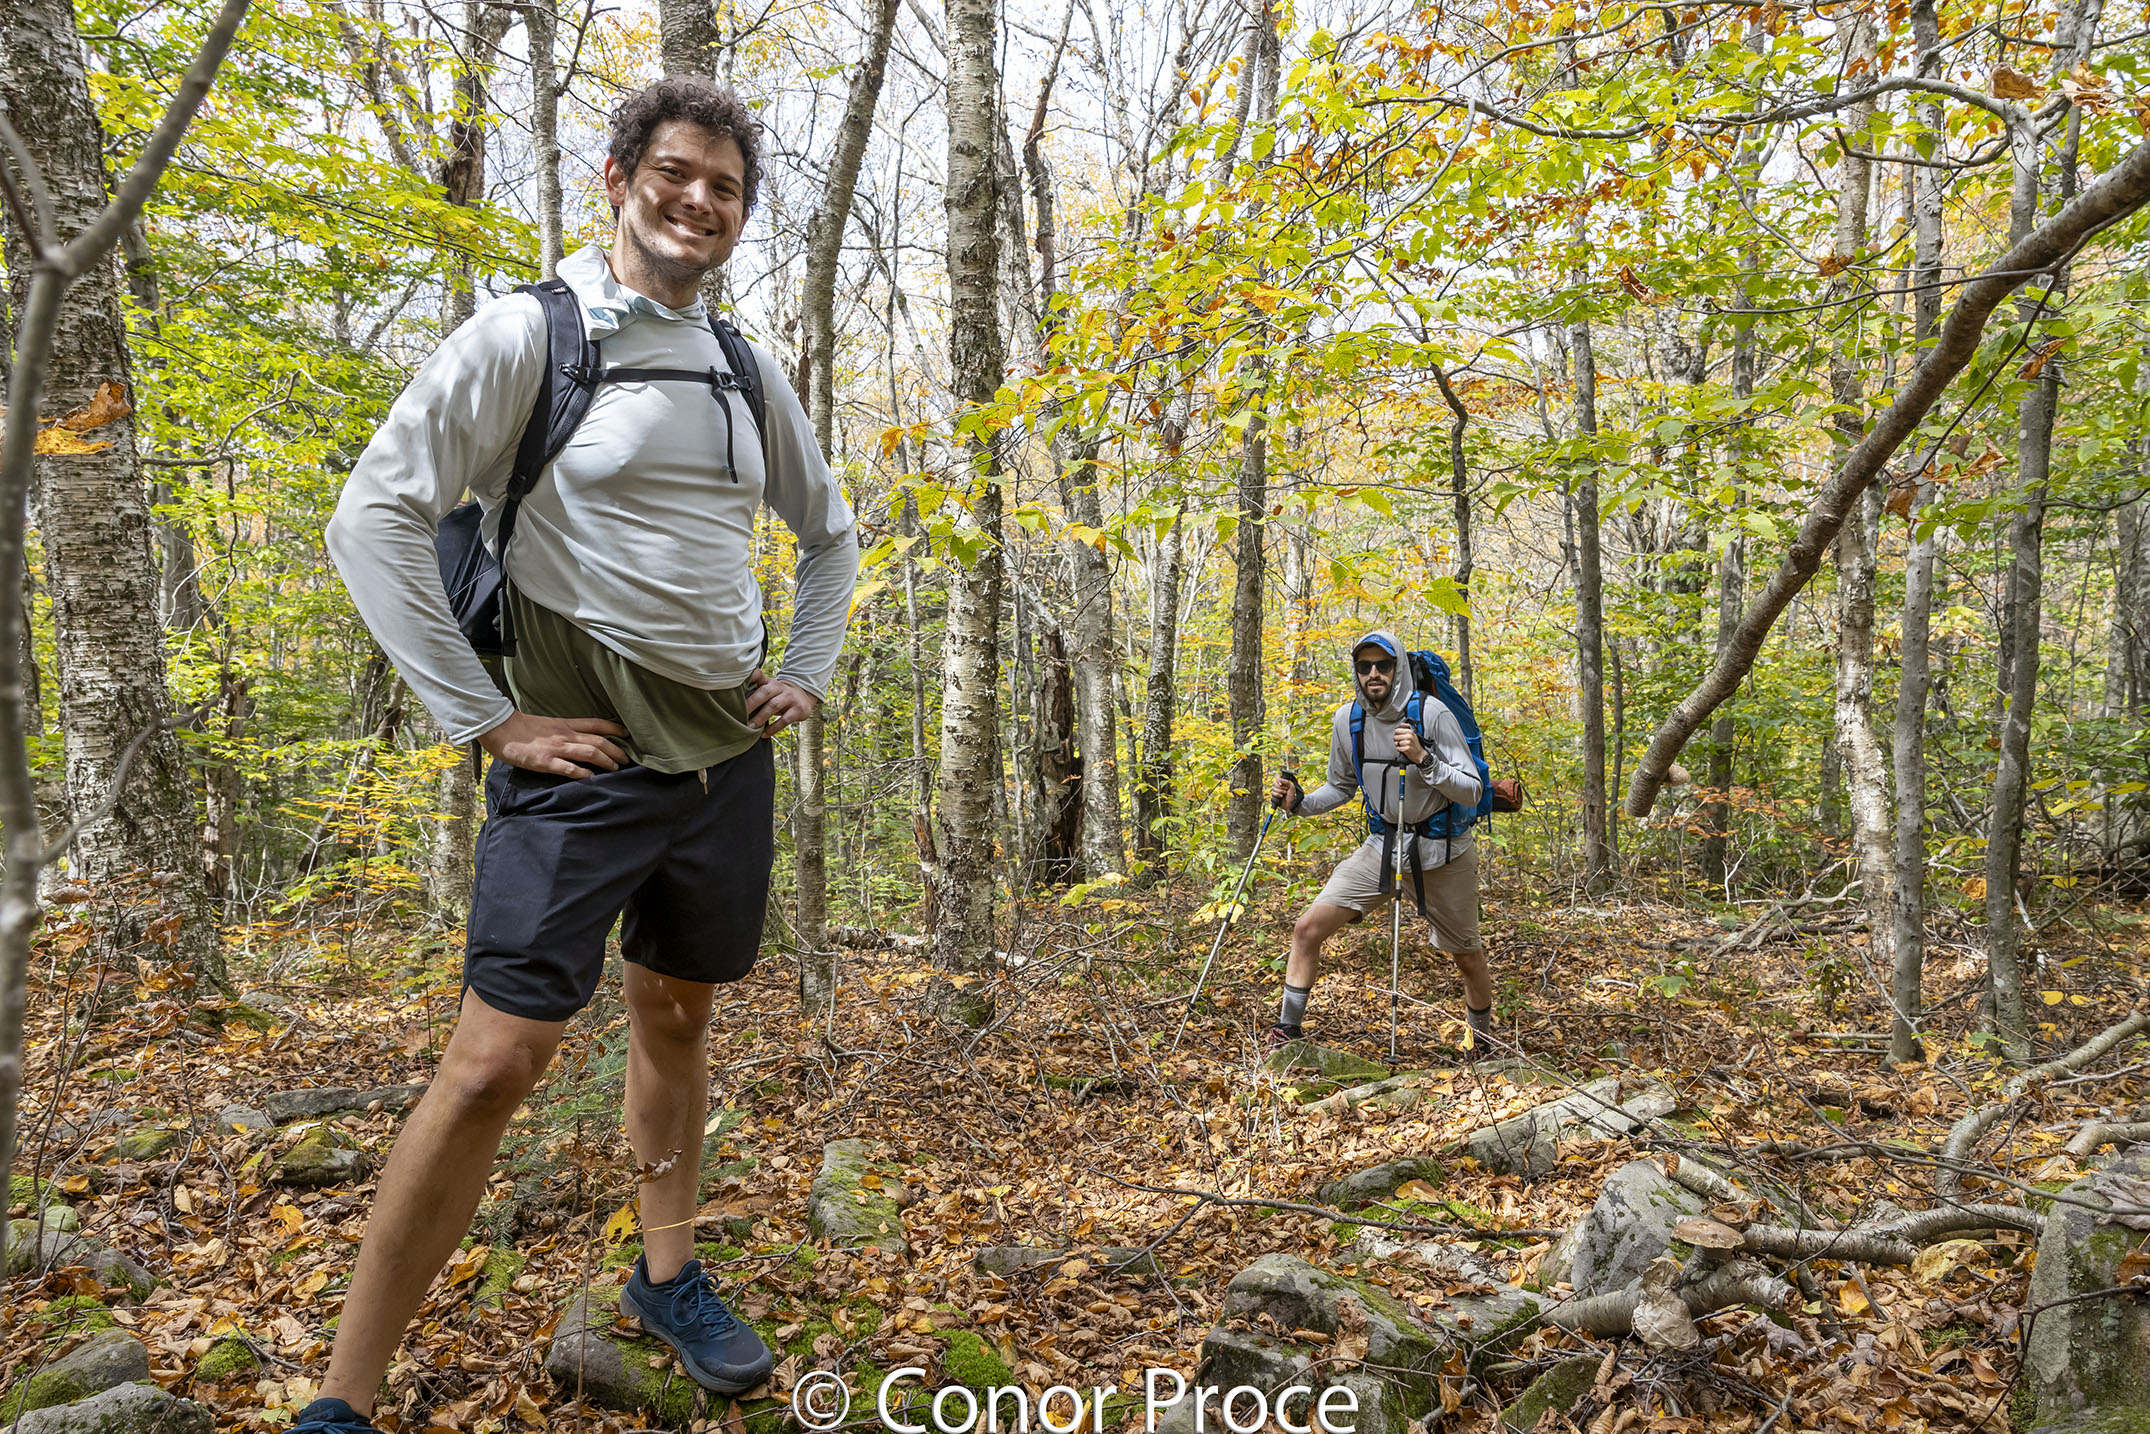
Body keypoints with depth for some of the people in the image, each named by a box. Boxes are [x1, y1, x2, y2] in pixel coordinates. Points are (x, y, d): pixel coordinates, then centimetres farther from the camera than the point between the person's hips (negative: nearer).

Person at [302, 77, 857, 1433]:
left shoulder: (749, 371, 12)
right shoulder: (529, 333, -6)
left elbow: (831, 532, 25)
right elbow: (374, 518, -11)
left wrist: (807, 673, 12)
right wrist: (487, 717, -14)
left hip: (729, 760, 6)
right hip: (583, 767, -5)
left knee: (677, 1016, 17)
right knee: (496, 1063, -7)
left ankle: (670, 1275, 35)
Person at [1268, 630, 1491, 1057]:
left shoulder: (1432, 713, -17)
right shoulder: (1348, 719, -2)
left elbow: (1472, 792, -16)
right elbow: (1341, 787, 13)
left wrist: (1423, 760, -31)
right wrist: (1300, 802, -5)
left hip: (1441, 851, -3)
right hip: (1382, 846, 3)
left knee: (1466, 956, 12)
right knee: (1308, 928, -10)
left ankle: (1481, 1033, 42)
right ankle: (1287, 1031, 4)